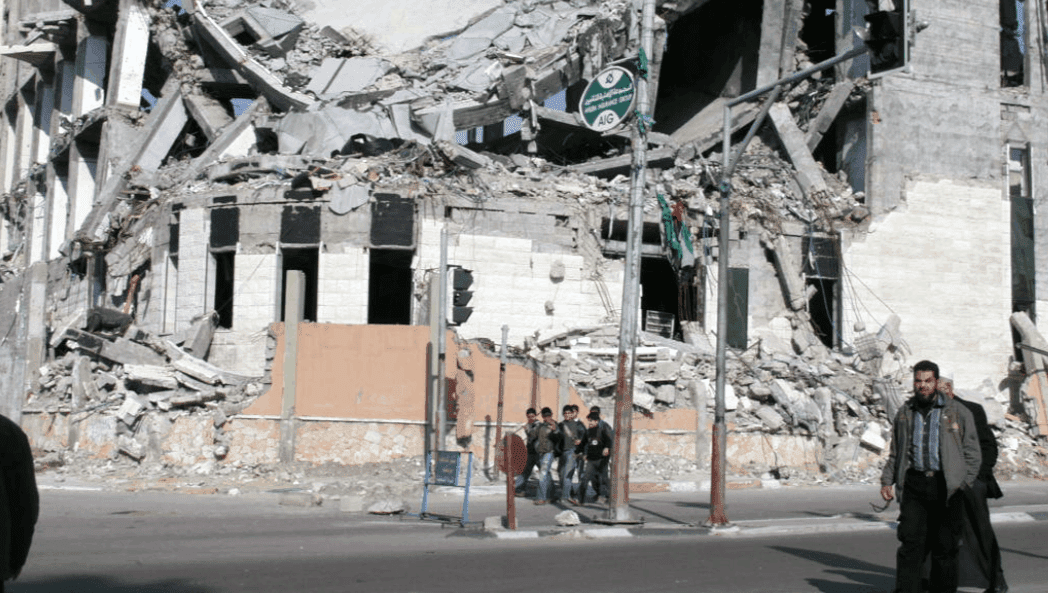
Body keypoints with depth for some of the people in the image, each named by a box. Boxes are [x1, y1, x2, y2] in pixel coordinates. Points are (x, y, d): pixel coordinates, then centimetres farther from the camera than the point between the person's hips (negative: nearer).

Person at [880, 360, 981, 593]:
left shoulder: (958, 412, 5)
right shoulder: (905, 413, 12)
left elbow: (973, 453, 6)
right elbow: (895, 453, 20)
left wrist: (964, 484, -4)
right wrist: (887, 481, 8)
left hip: (946, 487, -1)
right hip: (914, 485, 1)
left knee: (945, 546, 4)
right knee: (911, 541, -8)